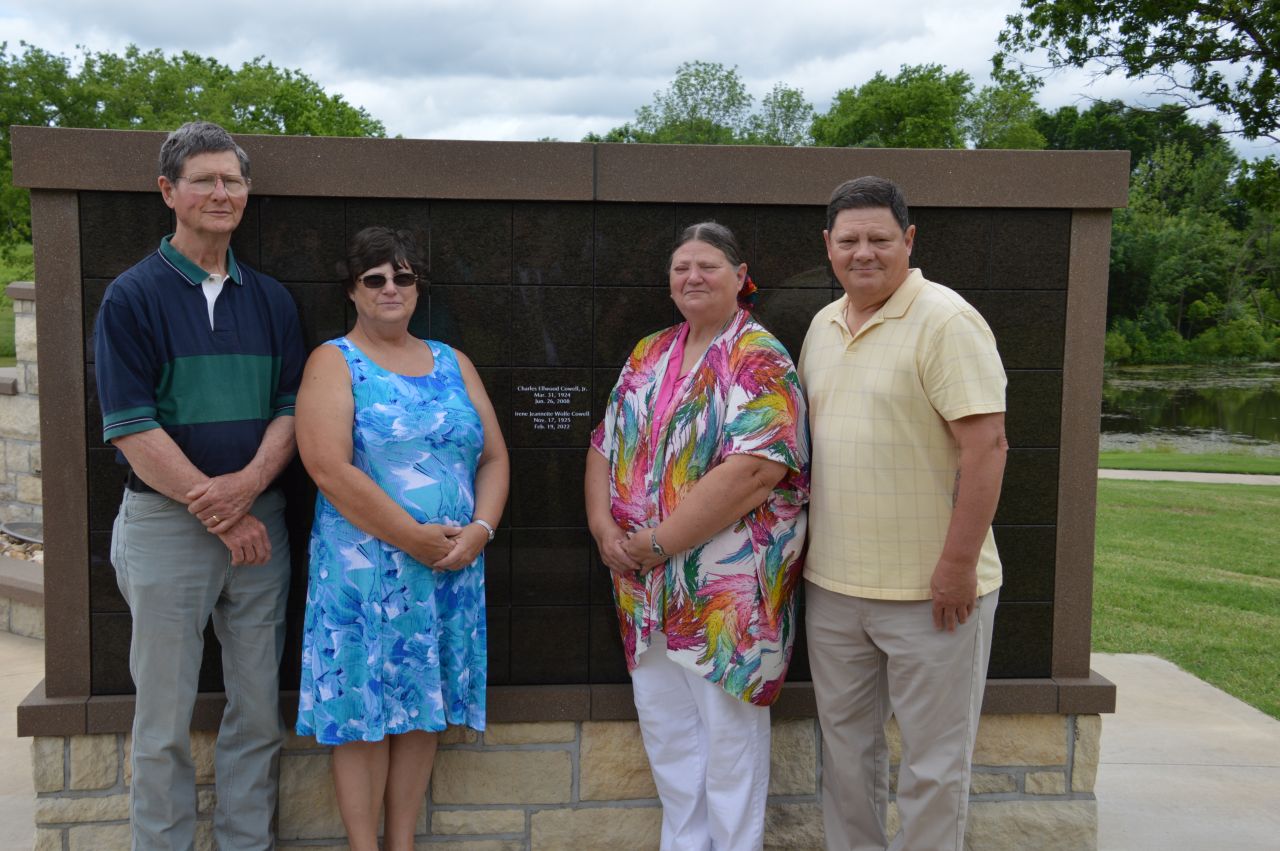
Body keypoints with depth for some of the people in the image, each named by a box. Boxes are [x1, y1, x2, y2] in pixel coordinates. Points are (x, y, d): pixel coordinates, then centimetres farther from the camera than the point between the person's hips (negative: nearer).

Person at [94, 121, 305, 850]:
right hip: (166, 523, -3)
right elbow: (133, 429, -10)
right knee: (165, 720, 7)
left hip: (259, 520, 4)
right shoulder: (132, 296, -3)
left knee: (259, 711, 10)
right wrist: (218, 512, -12)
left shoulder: (272, 299, 9)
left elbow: (293, 406, 5)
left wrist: (249, 483, -13)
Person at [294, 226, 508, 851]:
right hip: (364, 570, -4)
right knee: (363, 711, 3)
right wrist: (414, 537, -16)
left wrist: (479, 528, -7)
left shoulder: (452, 364, 13)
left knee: (424, 707, 11)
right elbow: (330, 469, -15)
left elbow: (494, 456, 10)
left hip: (452, 568, 5)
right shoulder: (334, 362, -2)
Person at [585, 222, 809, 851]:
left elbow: (754, 470, -23)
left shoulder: (760, 362, -11)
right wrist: (602, 524, -5)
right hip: (646, 586, 7)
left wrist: (658, 542, -20)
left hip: (729, 587, -7)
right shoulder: (647, 357, 12)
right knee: (663, 726, 17)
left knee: (729, 731, 7)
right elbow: (605, 444, 13)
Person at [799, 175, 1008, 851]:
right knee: (844, 741, 19)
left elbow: (987, 445, -18)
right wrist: (803, 546, 14)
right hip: (831, 584, 7)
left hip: (930, 589, -7)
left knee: (932, 759, 8)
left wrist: (958, 565, -20)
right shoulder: (824, 324, 10)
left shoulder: (945, 321, -13)